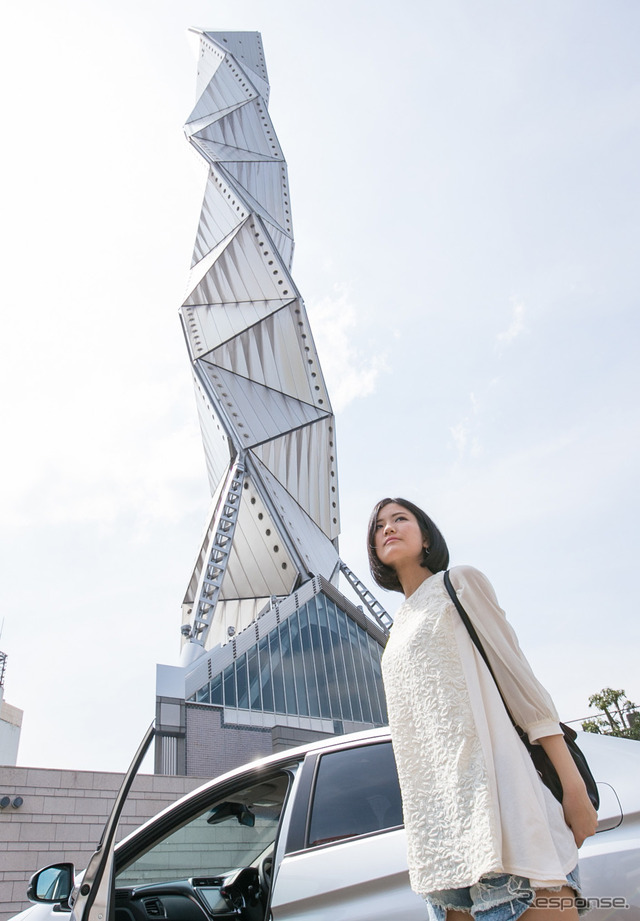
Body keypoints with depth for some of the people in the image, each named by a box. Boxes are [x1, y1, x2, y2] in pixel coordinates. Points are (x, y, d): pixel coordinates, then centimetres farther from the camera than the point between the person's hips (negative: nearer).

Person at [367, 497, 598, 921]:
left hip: (487, 782, -5)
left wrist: (574, 785, -9)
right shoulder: (398, 628, 22)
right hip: (434, 807, 6)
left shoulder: (459, 583, 6)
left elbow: (517, 676, -2)